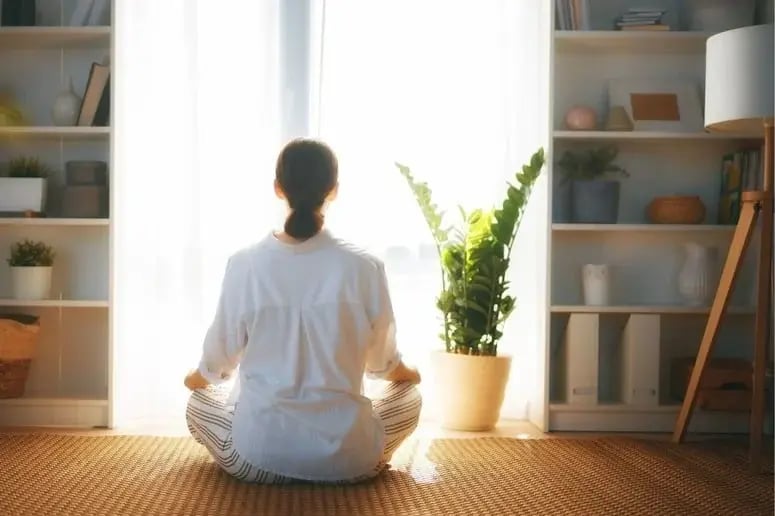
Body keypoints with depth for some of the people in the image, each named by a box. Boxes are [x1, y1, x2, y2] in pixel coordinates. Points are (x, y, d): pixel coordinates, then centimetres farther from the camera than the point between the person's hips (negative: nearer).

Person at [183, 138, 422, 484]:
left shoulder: (244, 265, -9)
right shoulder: (364, 267, -9)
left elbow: (221, 353, 5)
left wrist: (199, 377, 30)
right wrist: (404, 373, 32)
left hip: (257, 456, 0)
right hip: (345, 458, 0)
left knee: (198, 403, 32)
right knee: (409, 394, 29)